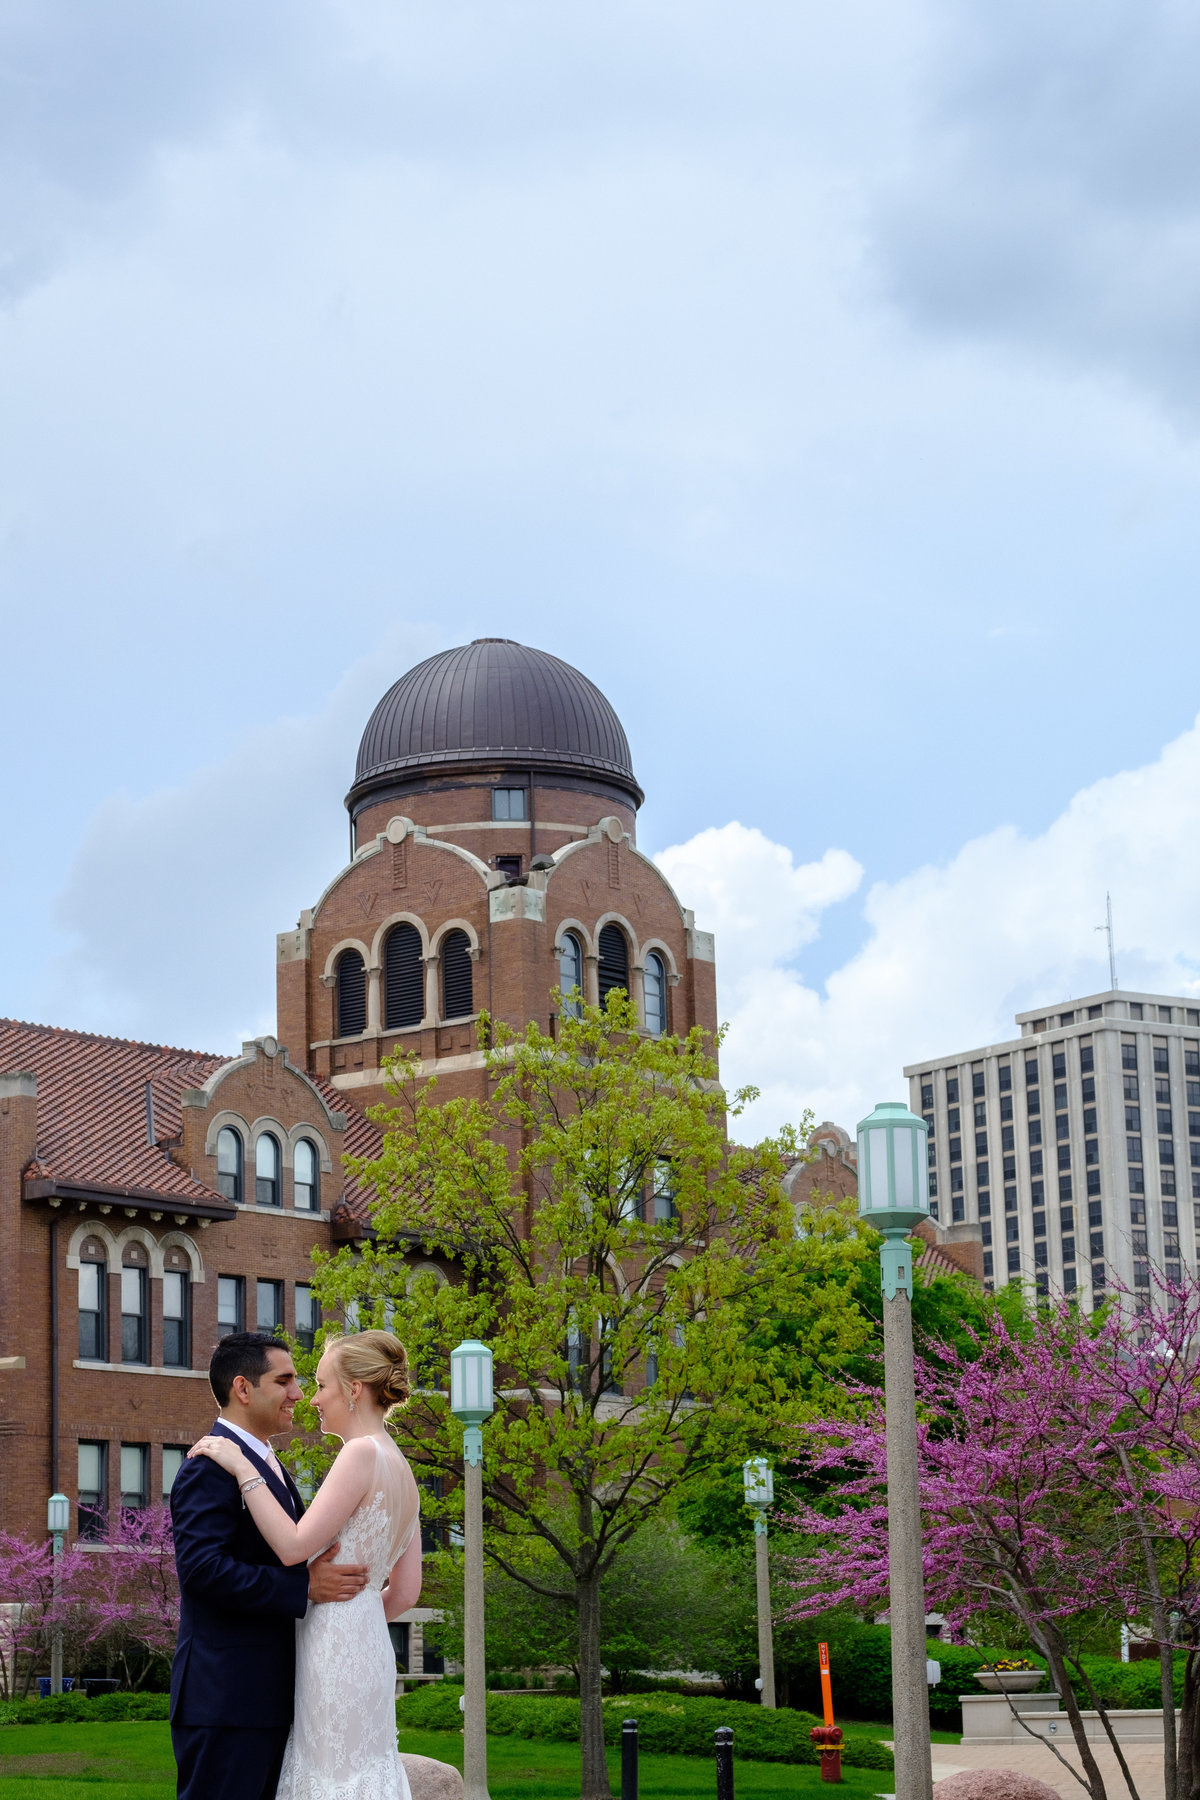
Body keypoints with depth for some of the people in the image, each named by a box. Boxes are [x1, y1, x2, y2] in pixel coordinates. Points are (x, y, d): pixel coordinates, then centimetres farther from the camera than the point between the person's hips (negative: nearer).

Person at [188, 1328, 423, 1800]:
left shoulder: (362, 1455, -13)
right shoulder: (402, 1471, 13)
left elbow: (293, 1547, -19)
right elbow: (405, 1592, 15)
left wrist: (243, 1469, -13)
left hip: (335, 1651, -9)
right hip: (369, 1650, 9)